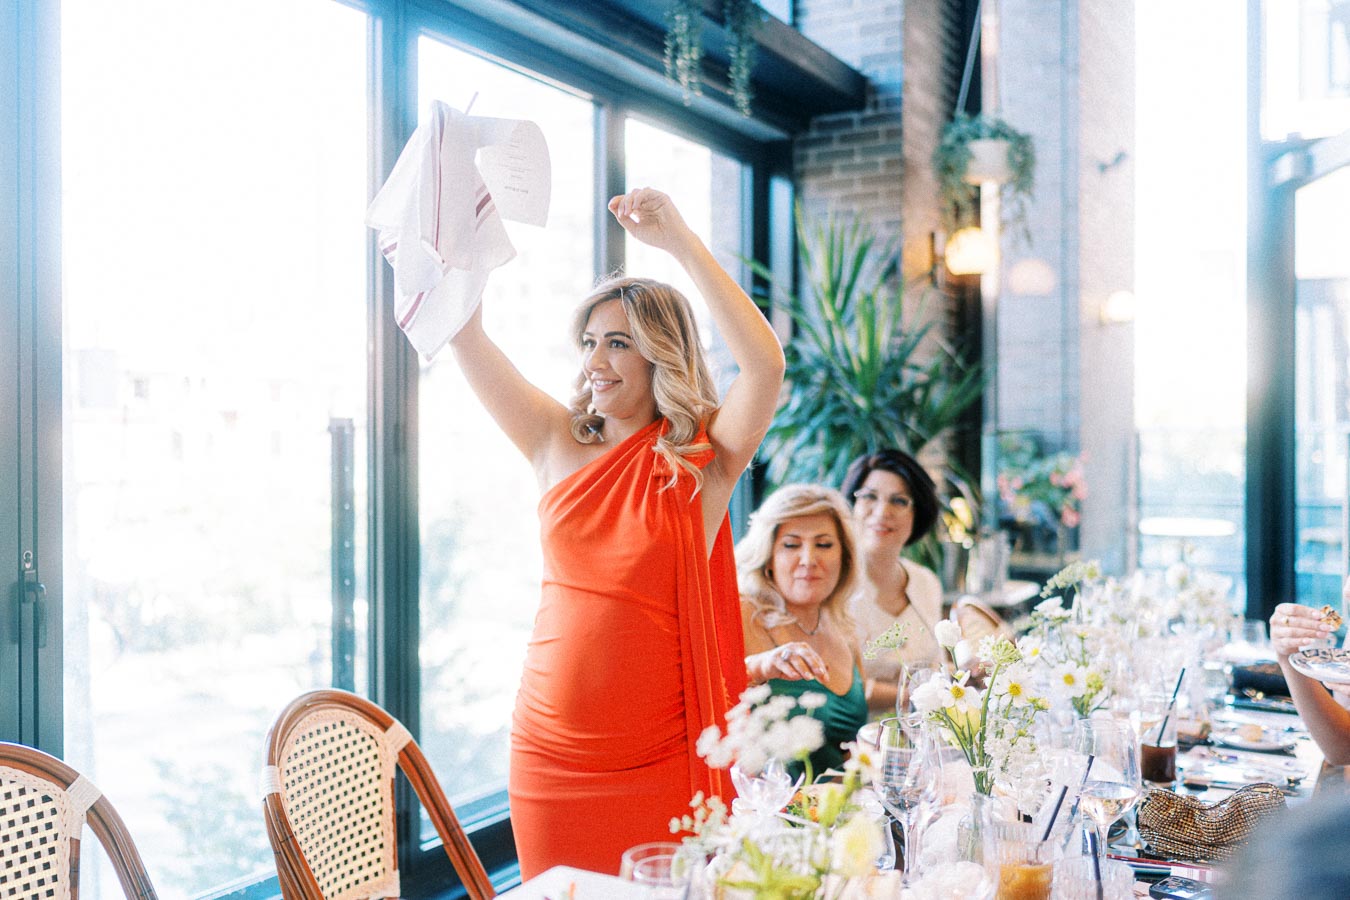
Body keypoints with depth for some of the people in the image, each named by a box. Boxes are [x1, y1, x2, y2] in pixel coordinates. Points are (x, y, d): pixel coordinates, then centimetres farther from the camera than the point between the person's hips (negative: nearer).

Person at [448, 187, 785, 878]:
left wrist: (678, 240, -21)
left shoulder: (704, 459, -4)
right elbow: (465, 336, 1)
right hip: (549, 750, 3)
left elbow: (765, 364, -22)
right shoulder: (560, 446, 5)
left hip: (659, 760, -3)